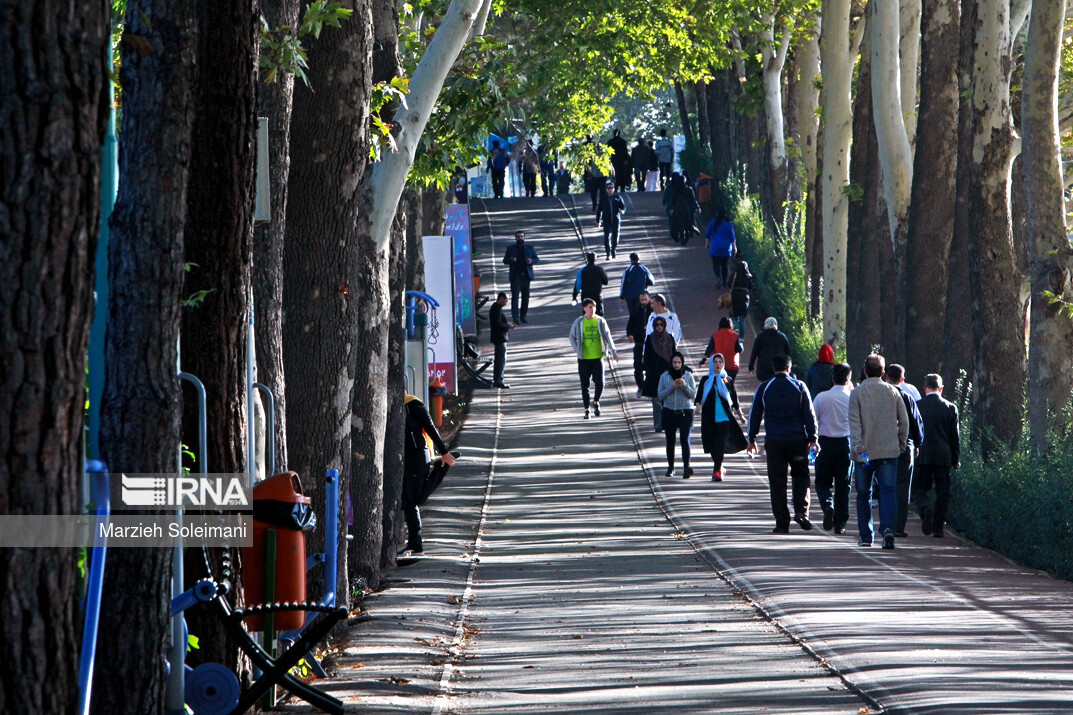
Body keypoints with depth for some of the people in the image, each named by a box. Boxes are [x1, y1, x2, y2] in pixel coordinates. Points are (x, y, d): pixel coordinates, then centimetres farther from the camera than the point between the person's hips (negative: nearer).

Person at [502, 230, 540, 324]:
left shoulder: (529, 248, 11)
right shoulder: (510, 249, 9)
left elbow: (537, 259, 12)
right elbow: (505, 261, 8)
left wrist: (531, 261, -11)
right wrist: (511, 260, -14)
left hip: (526, 276, 2)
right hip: (515, 276, -2)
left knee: (525, 297, 6)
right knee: (515, 296, -11)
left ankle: (523, 316, 15)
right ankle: (515, 317, -16)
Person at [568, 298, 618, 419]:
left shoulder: (600, 321, 2)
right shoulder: (579, 322, 1)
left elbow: (607, 336, 4)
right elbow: (572, 337, 9)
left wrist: (613, 351, -4)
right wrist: (577, 350, -6)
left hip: (598, 357, 0)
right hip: (584, 358, 0)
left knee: (600, 383, -8)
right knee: (585, 385, 3)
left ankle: (596, 402, 20)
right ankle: (587, 409, 14)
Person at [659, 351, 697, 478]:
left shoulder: (688, 376, 3)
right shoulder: (664, 376, 5)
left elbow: (693, 394, 2)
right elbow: (660, 395, 1)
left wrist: (685, 386, -16)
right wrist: (672, 387, -13)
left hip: (685, 411, -2)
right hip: (669, 411, 2)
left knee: (685, 439, -15)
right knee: (670, 441, 7)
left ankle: (686, 466, -23)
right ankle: (670, 467, 17)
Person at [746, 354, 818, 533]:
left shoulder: (764, 389, 5)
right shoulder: (798, 387, 2)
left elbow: (755, 415, 8)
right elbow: (809, 414, 0)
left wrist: (752, 439, 15)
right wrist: (812, 438, 3)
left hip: (773, 441, 0)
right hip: (797, 440, 0)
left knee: (777, 481, 2)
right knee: (800, 475, 14)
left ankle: (782, 523, 0)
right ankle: (801, 510, -6)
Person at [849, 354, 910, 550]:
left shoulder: (857, 393, -2)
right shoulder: (893, 392, 5)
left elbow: (854, 421, -13)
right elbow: (904, 421, 7)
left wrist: (857, 445, -19)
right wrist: (901, 444, 18)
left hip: (864, 452, -1)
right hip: (889, 451, 1)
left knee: (864, 495, 10)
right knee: (888, 491, -4)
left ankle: (866, 537, 15)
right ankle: (888, 529, -26)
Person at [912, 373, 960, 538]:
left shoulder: (917, 406, -3)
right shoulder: (950, 408, 1)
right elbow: (955, 436, 5)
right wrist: (956, 459, 13)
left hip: (923, 456, -1)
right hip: (944, 457, 1)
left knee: (919, 489, 8)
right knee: (942, 492, 8)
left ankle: (926, 508, -23)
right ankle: (938, 527, 5)